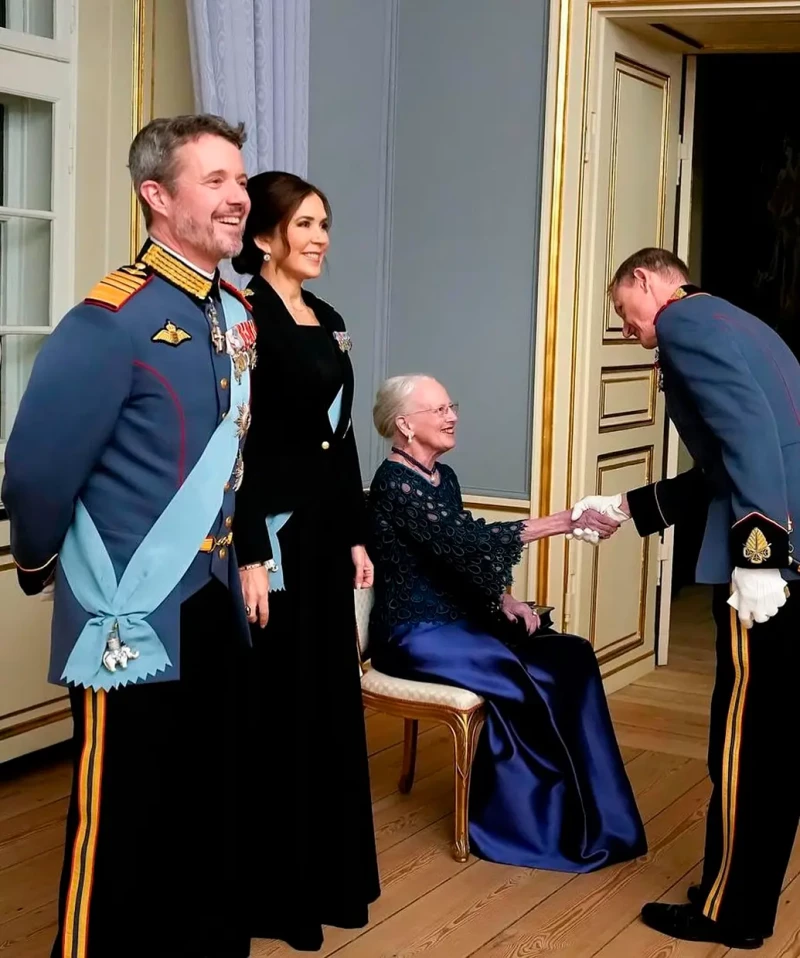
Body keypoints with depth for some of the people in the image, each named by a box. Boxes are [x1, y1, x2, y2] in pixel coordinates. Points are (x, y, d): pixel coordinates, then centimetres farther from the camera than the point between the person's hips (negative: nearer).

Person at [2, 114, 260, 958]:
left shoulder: (237, 317, 6)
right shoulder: (112, 321, -20)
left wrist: (238, 563, 15)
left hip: (217, 611, 8)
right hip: (134, 624, -7)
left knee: (218, 820, 19)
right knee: (124, 837, 5)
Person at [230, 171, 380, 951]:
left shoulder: (330, 322, 13)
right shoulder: (244, 316, -11)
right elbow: (234, 444, -17)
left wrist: (356, 536, 15)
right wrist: (249, 554, -21)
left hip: (324, 527, 8)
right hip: (270, 529, -8)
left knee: (326, 697, 13)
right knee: (271, 706, 0)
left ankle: (323, 874, 26)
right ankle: (266, 888, 13)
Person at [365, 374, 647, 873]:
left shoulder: (444, 476, 13)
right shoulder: (394, 484, -15)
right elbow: (467, 539, -26)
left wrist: (503, 598, -2)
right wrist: (564, 522, -30)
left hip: (458, 618, 8)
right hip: (414, 634, -8)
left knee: (568, 657, -11)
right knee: (525, 677, -25)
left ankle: (584, 816, -7)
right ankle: (522, 821, -8)